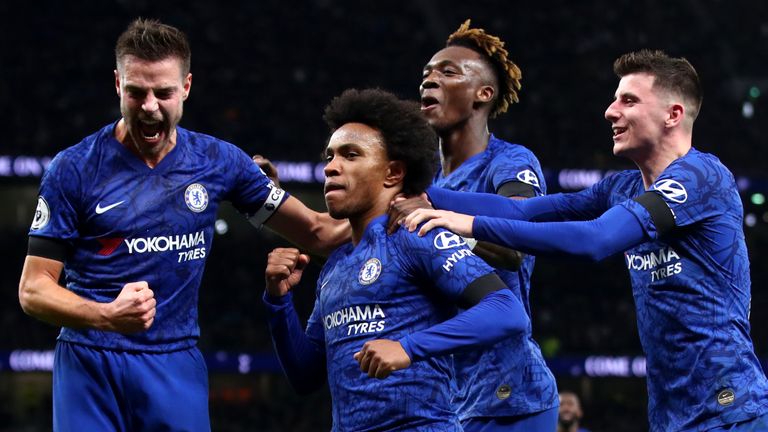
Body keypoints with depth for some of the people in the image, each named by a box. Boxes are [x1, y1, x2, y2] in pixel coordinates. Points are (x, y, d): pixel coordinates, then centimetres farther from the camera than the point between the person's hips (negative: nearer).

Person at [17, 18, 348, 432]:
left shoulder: (217, 161, 6)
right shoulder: (73, 169, -3)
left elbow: (315, 231, 16)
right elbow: (33, 289, -4)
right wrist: (107, 316, -22)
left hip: (177, 365, 2)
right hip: (90, 365, -2)